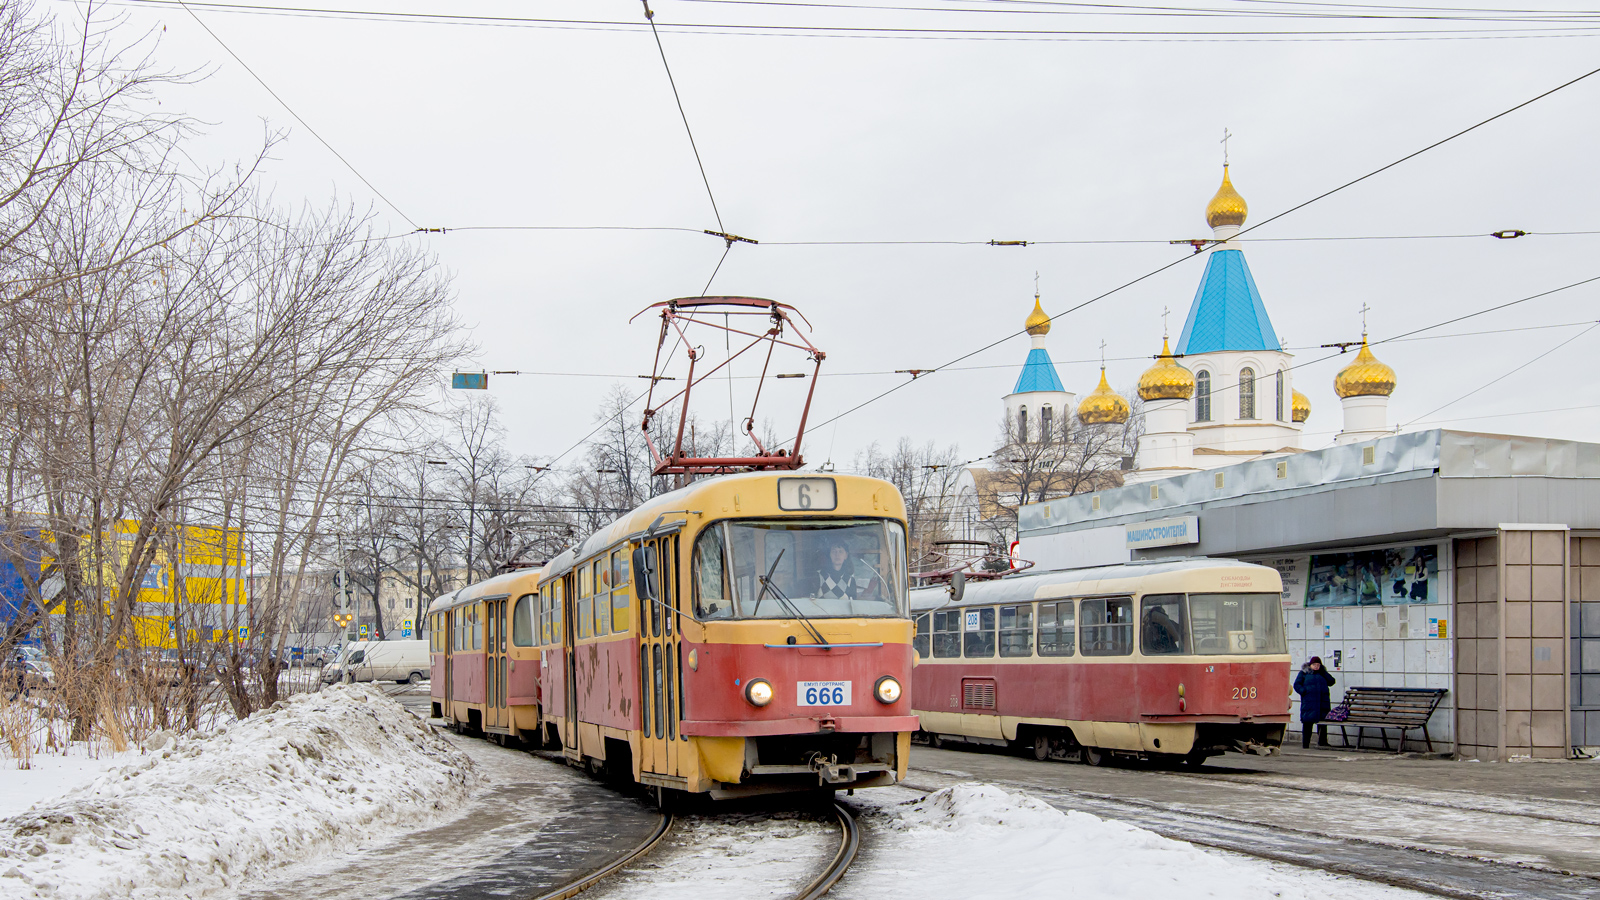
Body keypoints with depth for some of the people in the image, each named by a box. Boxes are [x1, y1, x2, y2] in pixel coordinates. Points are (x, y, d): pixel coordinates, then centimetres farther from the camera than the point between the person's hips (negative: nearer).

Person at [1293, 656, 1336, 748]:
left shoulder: (1322, 673, 16)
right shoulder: (1304, 673, 7)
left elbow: (1331, 682, 4)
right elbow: (1297, 685, 2)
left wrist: (1323, 672, -2)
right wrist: (1304, 691, -15)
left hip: (1323, 702, 3)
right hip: (1309, 703, -3)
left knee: (1322, 723, 4)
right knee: (1307, 724, -1)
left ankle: (1322, 743, 13)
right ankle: (1305, 745, 3)